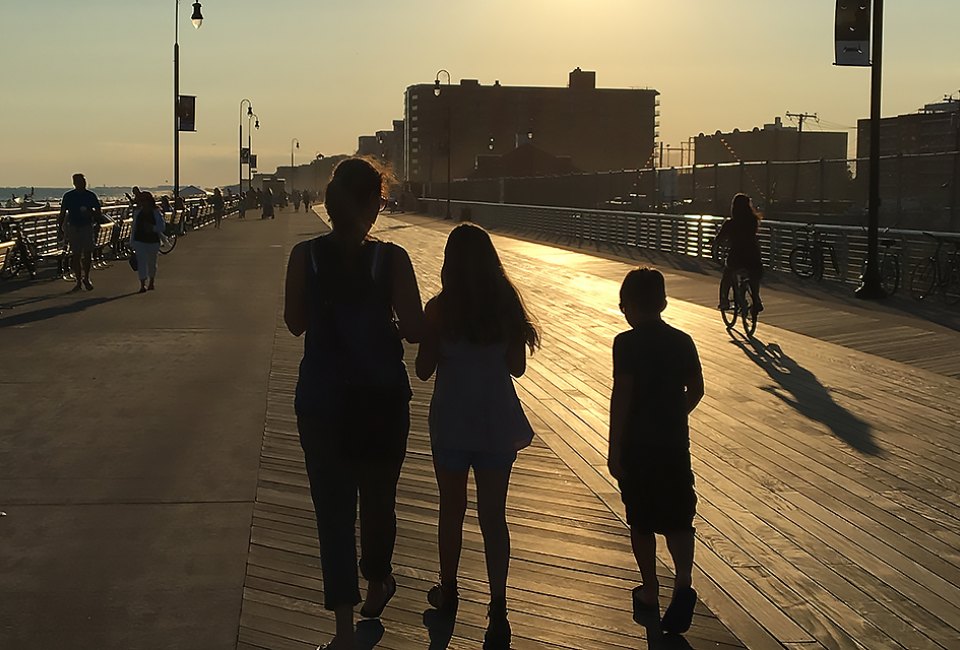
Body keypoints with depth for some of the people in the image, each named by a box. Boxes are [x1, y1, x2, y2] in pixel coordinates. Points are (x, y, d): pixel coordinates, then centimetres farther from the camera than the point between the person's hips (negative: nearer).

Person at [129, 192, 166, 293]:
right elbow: (134, 227, 9)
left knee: (152, 262, 13)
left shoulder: (156, 213, -3)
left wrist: (152, 228, -26)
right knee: (141, 262, -11)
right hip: (140, 241, 1)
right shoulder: (137, 212, 4)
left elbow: (162, 227, -8)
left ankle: (151, 282, 33)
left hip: (153, 241, -1)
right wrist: (132, 243, 8)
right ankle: (143, 284, -11)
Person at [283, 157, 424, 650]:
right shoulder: (391, 259, -13)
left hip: (320, 399, 0)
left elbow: (295, 323, 2)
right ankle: (378, 582, 44)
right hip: (382, 398, 0)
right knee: (378, 496, 21)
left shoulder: (305, 256, -8)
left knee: (333, 505, 5)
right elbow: (413, 330, -10)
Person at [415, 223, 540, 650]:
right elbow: (517, 367, 3)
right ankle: (498, 614, 1)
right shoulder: (507, 304, -5)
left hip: (452, 421, -1)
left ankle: (448, 593, 32)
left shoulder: (440, 308, -12)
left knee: (452, 510, 16)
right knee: (494, 516, 5)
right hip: (498, 421, 2)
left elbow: (424, 370, -6)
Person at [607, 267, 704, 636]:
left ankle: (650, 592, 21)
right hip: (675, 444, 4)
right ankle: (683, 582, -12)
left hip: (636, 446, -4)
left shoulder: (627, 343, -14)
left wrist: (614, 450, -12)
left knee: (641, 522, 11)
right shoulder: (682, 342, 2)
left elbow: (621, 397, -17)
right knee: (677, 518, 9)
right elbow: (696, 391, 8)